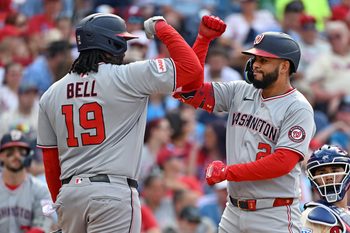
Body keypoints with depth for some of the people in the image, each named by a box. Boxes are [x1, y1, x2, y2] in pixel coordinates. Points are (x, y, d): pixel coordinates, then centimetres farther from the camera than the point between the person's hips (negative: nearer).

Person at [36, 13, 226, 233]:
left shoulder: (52, 94, 11)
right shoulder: (127, 77, -5)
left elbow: (50, 162, 14)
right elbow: (191, 66, -4)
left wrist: (61, 206, 22)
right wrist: (162, 27, 9)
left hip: (69, 192, 6)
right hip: (114, 190, -6)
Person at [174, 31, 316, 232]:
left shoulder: (298, 108, -9)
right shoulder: (240, 92, 10)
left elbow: (282, 163, -19)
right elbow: (193, 92, 3)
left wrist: (227, 172, -15)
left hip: (274, 217, -6)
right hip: (233, 212, 6)